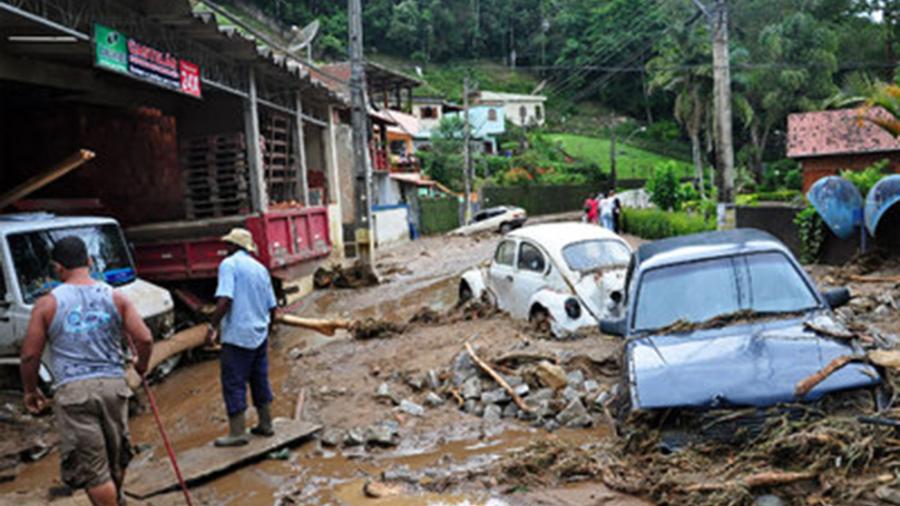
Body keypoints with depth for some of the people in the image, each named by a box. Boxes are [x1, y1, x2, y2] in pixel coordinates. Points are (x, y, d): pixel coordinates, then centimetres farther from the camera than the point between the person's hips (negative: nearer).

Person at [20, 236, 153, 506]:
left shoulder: (47, 303, -2)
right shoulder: (115, 297, 3)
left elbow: (30, 355, -2)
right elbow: (144, 339, -3)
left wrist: (30, 391, 14)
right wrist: (141, 364, 17)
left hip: (72, 391, -3)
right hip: (113, 384, 4)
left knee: (91, 468, 3)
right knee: (116, 456, 23)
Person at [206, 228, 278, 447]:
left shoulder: (229, 264, -8)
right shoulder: (260, 268, 14)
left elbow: (225, 299, -20)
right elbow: (272, 306, 14)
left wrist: (212, 327, -14)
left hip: (238, 335, -7)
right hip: (260, 334, 7)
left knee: (234, 384, -1)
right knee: (260, 381, 15)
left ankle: (237, 433, 1)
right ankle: (265, 425, 23)